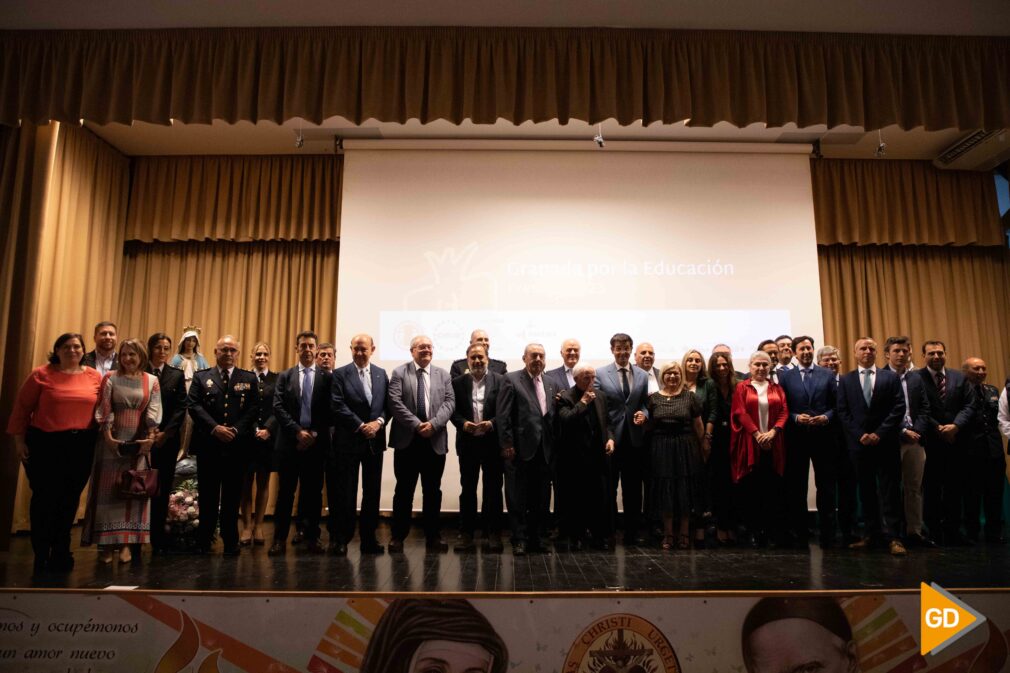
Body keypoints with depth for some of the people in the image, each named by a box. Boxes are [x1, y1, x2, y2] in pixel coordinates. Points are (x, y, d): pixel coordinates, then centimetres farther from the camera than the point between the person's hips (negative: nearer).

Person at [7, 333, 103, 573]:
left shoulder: (94, 376, 5)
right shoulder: (41, 374, -2)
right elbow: (22, 407, 0)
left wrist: (101, 431, 0)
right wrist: (19, 439, -3)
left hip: (81, 445, 3)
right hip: (45, 444, -2)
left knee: (70, 499, 9)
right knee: (45, 497, 3)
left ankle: (61, 552, 24)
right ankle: (41, 554, 17)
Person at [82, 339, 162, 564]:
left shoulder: (151, 381, 6)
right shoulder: (111, 378, 4)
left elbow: (154, 411, -1)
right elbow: (103, 408, -2)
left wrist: (151, 436, -13)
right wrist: (107, 435, -12)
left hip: (139, 442, 0)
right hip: (113, 440, 0)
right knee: (108, 489, 2)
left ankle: (126, 542, 5)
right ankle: (106, 541, 10)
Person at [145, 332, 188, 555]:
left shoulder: (177, 375, 8)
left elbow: (180, 408, 3)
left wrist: (165, 432, -9)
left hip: (167, 440, 1)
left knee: (162, 490, 4)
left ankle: (158, 540, 11)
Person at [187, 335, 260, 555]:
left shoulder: (249, 379, 10)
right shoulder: (201, 377, 9)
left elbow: (253, 408, 1)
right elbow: (194, 405, -3)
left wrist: (235, 430, -12)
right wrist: (215, 428, -14)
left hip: (237, 445, 0)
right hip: (208, 445, 0)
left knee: (232, 496, 5)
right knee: (208, 495, 6)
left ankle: (230, 541, 14)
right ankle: (204, 540, 17)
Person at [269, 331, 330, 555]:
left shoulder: (328, 377, 5)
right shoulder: (285, 376, 8)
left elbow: (330, 411, 0)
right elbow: (278, 408, -1)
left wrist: (315, 434, -9)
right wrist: (298, 431, -12)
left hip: (316, 442, 0)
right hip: (290, 442, 1)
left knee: (313, 492, 5)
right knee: (286, 492, 5)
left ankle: (311, 538, 14)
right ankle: (280, 538, 12)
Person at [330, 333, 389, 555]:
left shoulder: (381, 374, 11)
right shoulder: (340, 374, 0)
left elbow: (388, 404, 7)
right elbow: (337, 406, -10)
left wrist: (378, 422, -11)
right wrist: (361, 426, -14)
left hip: (375, 440, 4)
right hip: (348, 441, -3)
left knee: (372, 491, 7)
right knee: (345, 492, 1)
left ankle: (369, 538, 15)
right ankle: (340, 538, 12)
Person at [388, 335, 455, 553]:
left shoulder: (443, 374, 12)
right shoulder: (399, 373, 4)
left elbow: (449, 402, 1)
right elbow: (395, 402, -8)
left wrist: (433, 423, -15)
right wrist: (417, 425, -16)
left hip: (436, 441, 2)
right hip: (407, 440, -2)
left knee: (433, 491, 8)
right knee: (404, 490, 4)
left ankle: (433, 536, 17)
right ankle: (398, 536, 14)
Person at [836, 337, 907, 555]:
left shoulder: (891, 377, 7)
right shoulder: (845, 380, 10)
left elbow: (899, 408, -1)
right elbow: (843, 412, 4)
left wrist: (879, 434, -10)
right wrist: (860, 435, -8)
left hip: (886, 443, -1)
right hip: (858, 444, 1)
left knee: (888, 491, -1)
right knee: (866, 491, 6)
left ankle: (891, 537, 1)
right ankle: (872, 534, 11)